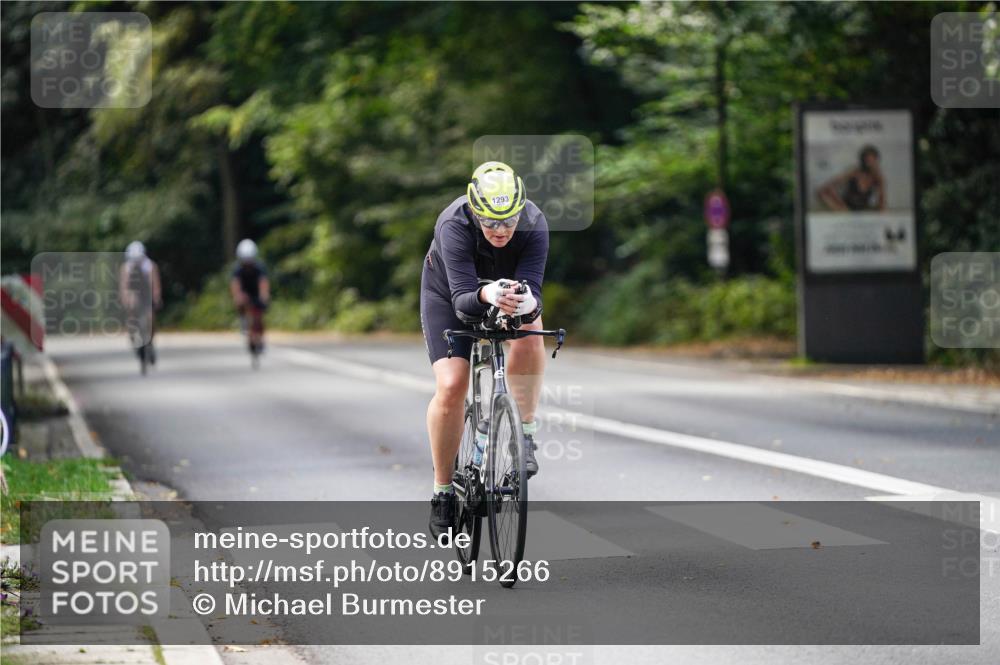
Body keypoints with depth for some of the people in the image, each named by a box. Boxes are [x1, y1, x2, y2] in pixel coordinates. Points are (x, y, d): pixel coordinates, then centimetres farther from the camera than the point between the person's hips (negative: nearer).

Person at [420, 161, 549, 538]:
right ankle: (442, 491, 0)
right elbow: (462, 299, -44)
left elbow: (532, 289, -38)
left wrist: (528, 303, -61)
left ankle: (526, 432, -15)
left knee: (529, 332, -32)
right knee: (451, 387, -18)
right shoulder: (454, 224, -37)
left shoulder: (533, 224, -32)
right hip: (448, 292, -2)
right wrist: (486, 296, -65)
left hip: (510, 285, 2)